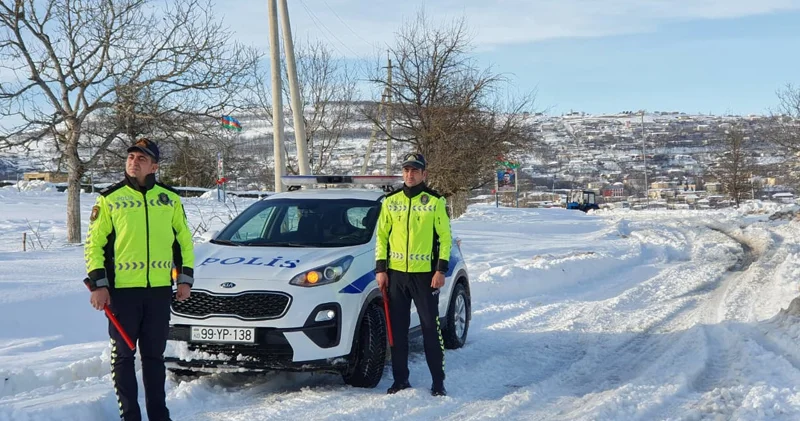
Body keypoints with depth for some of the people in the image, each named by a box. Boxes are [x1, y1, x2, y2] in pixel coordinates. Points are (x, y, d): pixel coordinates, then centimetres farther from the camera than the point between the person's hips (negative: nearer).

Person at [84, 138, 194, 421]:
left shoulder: (170, 199, 8)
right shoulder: (109, 199, 1)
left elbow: (183, 240, 14)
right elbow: (94, 243, 1)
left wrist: (185, 278, 6)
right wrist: (98, 284, -7)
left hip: (160, 289, 2)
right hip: (122, 289, -2)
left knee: (154, 354, 11)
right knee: (124, 354, 4)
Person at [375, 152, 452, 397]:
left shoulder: (435, 202, -2)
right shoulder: (390, 201, 7)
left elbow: (445, 237, -2)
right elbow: (382, 236, 9)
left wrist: (441, 269, -9)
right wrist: (380, 268, 2)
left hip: (425, 274, -3)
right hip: (396, 274, 3)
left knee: (430, 328, 0)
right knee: (397, 329, 8)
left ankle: (438, 381, 7)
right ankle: (400, 379, 17)